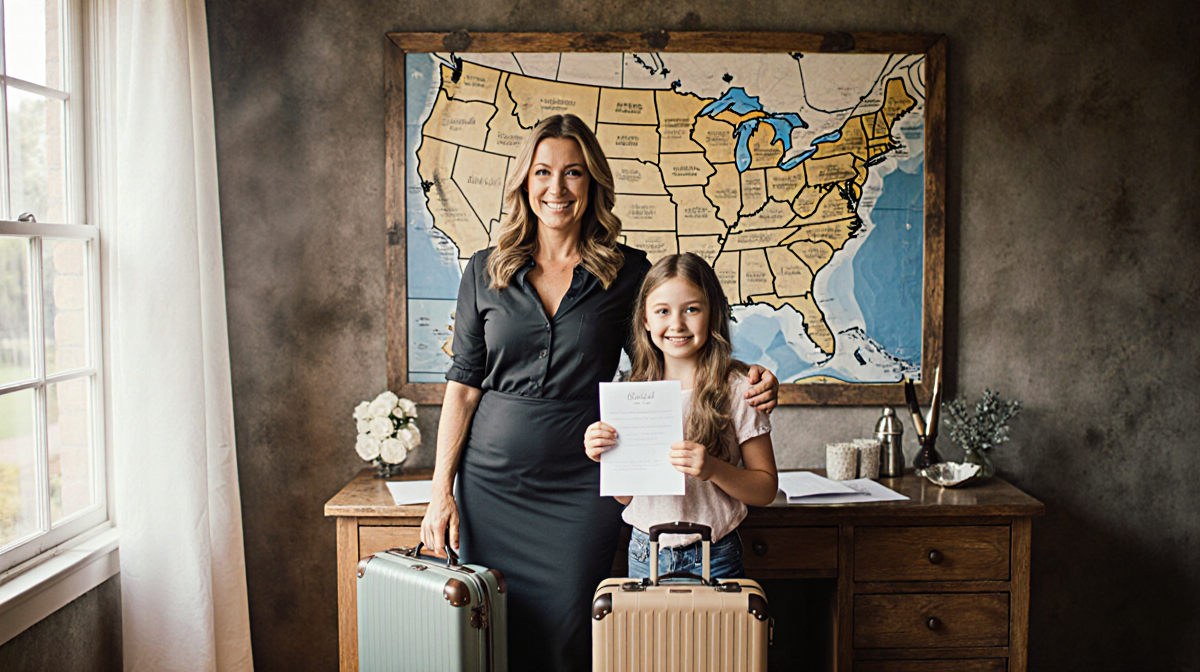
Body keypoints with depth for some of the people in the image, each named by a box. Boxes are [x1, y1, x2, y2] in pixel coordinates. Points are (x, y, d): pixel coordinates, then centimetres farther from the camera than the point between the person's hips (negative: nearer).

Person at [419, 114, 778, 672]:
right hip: (492, 483, 2)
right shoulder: (486, 272, 5)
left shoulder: (628, 272, 1)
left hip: (582, 488, -1)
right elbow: (463, 384, 5)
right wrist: (442, 491, 0)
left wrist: (747, 387, -12)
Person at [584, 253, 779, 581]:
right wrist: (605, 457, -11)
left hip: (711, 561, -3)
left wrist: (713, 469, -22)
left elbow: (766, 489, -6)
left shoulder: (736, 389, -9)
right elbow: (625, 496, 8)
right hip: (644, 554, 3)